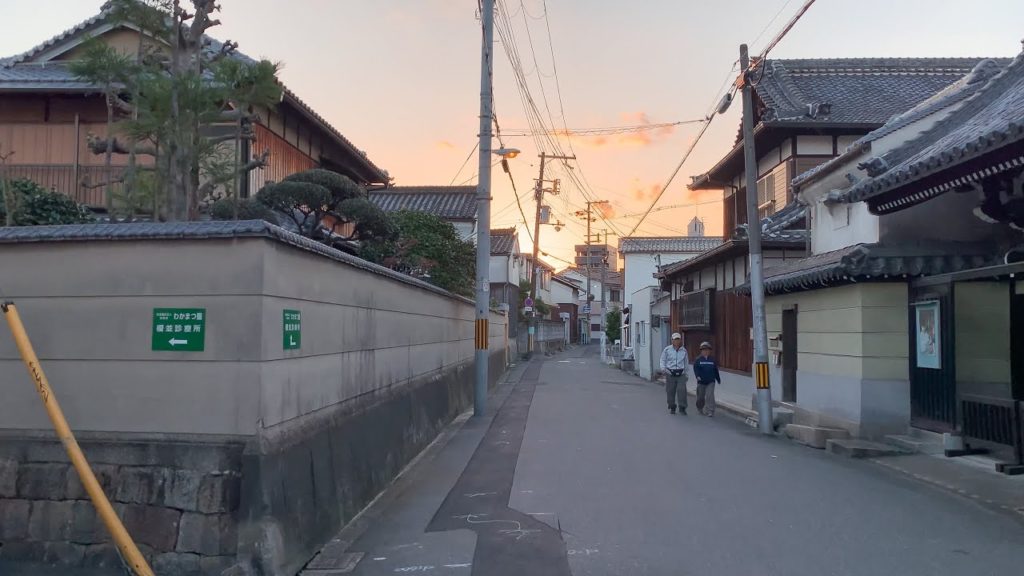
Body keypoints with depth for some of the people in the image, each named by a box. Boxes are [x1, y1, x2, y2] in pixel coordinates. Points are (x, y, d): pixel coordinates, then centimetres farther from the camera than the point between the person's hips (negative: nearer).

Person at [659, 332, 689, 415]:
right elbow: (663, 360, 7)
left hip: (681, 373, 1)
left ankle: (682, 408, -4)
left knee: (682, 390, -10)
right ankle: (672, 407, 17)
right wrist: (664, 369, -7)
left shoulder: (684, 350, 8)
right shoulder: (667, 349, 2)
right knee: (670, 391, 4)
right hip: (670, 373, -1)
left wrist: (685, 371, 11)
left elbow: (686, 362, 18)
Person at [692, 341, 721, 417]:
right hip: (701, 382, 0)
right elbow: (695, 369, -12)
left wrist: (718, 379, 20)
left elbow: (716, 370, 13)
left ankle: (710, 411, -12)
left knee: (710, 396, -14)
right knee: (700, 397, 11)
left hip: (710, 382, 0)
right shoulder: (698, 360, -1)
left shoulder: (712, 359, 5)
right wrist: (697, 376, -29)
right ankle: (700, 409, 35)